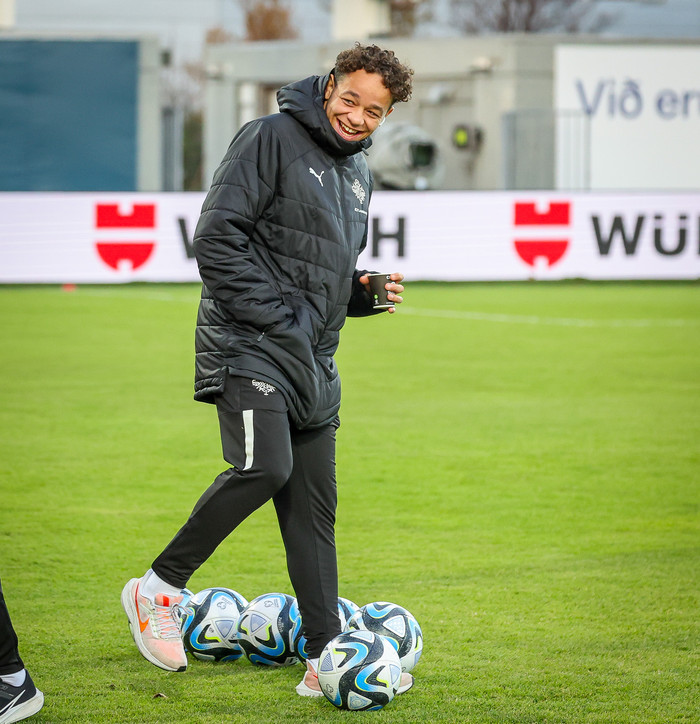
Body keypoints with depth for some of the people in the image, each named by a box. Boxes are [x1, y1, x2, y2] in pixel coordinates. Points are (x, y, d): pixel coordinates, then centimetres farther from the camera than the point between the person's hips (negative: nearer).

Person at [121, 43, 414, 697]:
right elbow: (216, 237, -14)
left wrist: (362, 292, 8)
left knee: (313, 504, 4)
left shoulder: (357, 174, 19)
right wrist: (271, 316, -17)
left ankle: (325, 657, 4)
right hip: (250, 346, -8)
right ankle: (160, 588, -8)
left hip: (314, 361, 8)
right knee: (264, 467, -25)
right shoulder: (272, 139, -7)